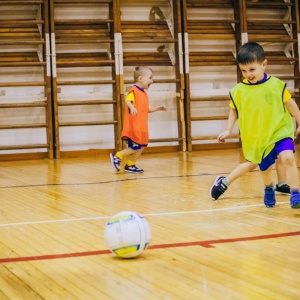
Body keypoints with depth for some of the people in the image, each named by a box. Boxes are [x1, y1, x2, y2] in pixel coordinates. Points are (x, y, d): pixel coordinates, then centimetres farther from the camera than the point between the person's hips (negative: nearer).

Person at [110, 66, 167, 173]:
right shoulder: (134, 90, -11)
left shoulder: (144, 93, 17)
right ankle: (117, 156, 6)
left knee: (142, 146, 10)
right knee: (135, 147, -9)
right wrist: (132, 107, -48)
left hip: (141, 127, 9)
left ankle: (130, 165, 20)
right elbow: (127, 101, -30)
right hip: (133, 127, -9)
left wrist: (158, 108, 22)